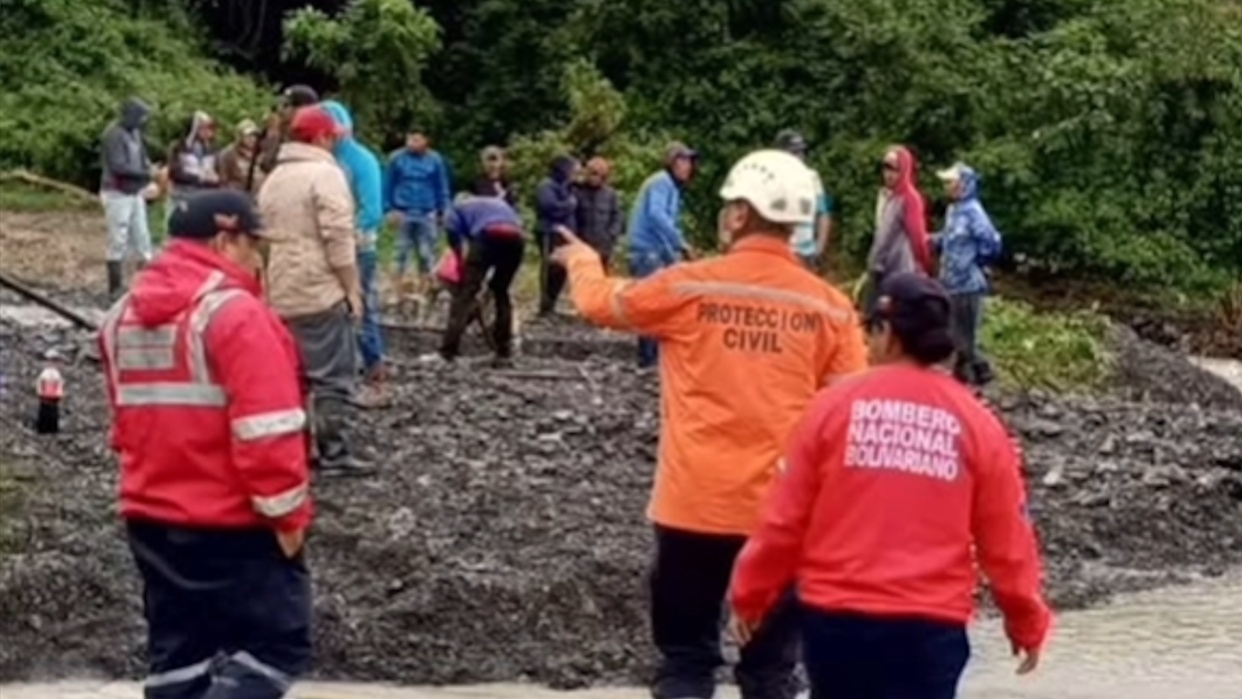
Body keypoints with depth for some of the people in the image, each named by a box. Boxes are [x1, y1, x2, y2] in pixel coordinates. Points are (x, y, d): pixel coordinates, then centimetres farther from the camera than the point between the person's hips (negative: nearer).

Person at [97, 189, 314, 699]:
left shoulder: (122, 315, 11)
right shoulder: (233, 313, -16)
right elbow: (266, 432, -20)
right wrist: (286, 514, -13)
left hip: (152, 517, 8)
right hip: (235, 522, -8)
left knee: (178, 652, 14)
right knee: (277, 643, 0)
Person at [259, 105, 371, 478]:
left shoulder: (274, 179, 16)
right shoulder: (325, 174, -11)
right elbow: (338, 239, -17)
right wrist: (352, 290, -13)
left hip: (281, 294, 8)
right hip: (322, 292, -8)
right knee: (332, 375, -5)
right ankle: (332, 451, -6)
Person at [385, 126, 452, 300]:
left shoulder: (435, 160, 1)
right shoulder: (397, 159, -2)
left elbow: (442, 188, 7)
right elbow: (388, 186, 2)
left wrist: (441, 212, 6)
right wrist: (389, 209, -5)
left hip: (427, 214, 1)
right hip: (403, 214, -1)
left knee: (426, 253, 6)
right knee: (403, 252, 2)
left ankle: (422, 289, 16)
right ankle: (401, 287, 9)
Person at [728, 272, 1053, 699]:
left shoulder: (836, 405, -2)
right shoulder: (976, 424, 1)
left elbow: (784, 521, 1)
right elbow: (1005, 542, 4)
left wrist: (750, 597, 16)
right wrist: (1028, 624, 19)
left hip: (836, 617, 1)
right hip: (930, 625, -1)